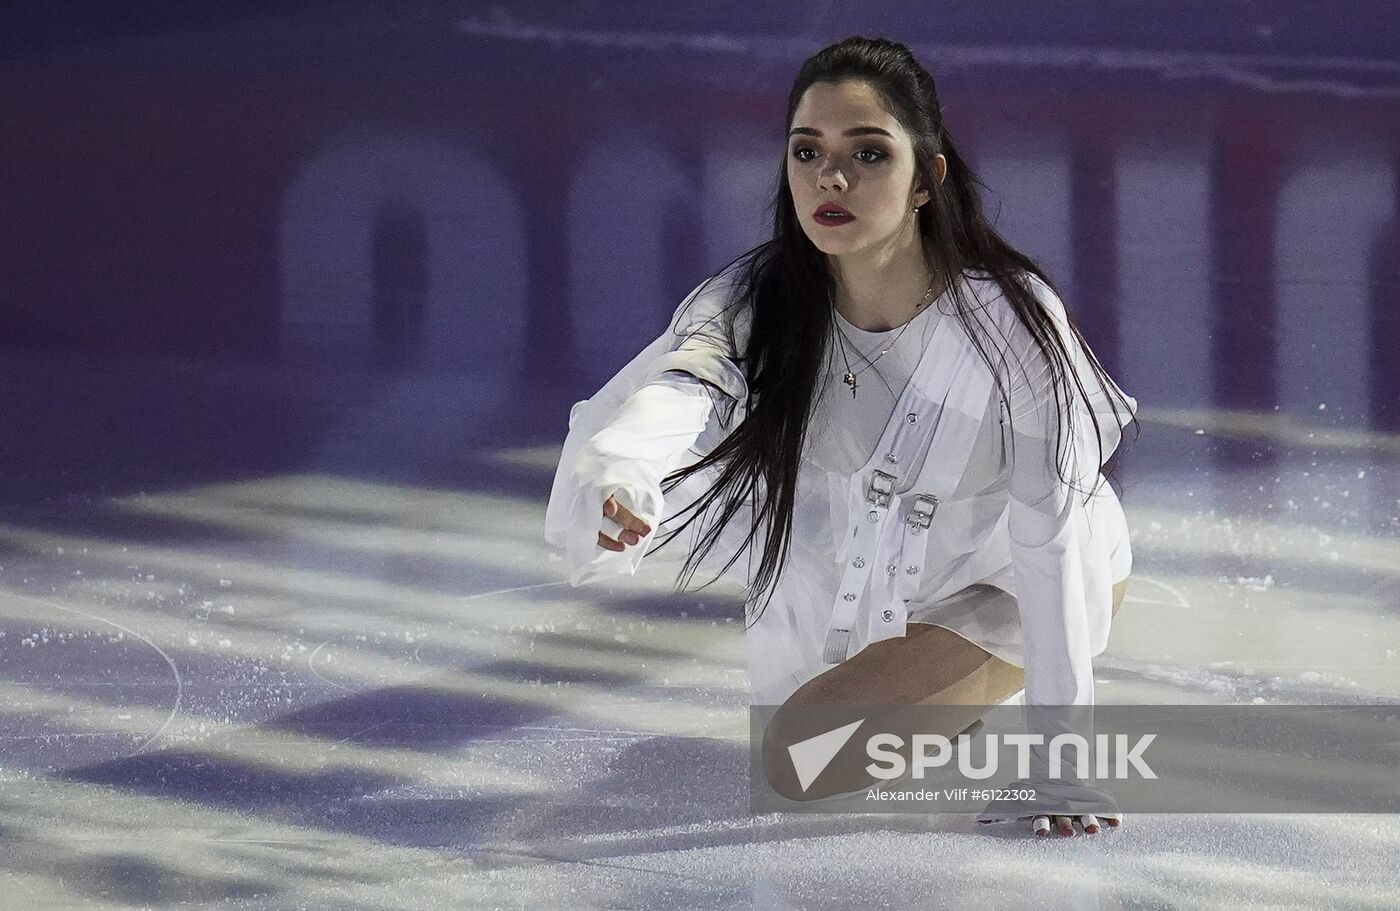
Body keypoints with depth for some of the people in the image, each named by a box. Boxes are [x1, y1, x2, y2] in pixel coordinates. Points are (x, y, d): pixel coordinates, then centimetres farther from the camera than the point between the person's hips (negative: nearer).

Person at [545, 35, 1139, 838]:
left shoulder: (1015, 321, -35)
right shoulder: (754, 305, -26)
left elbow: (1054, 541, -32)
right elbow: (666, 396, -45)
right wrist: (614, 478, -69)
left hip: (1009, 588, -5)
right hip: (859, 569, 5)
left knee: (803, 763, -17)